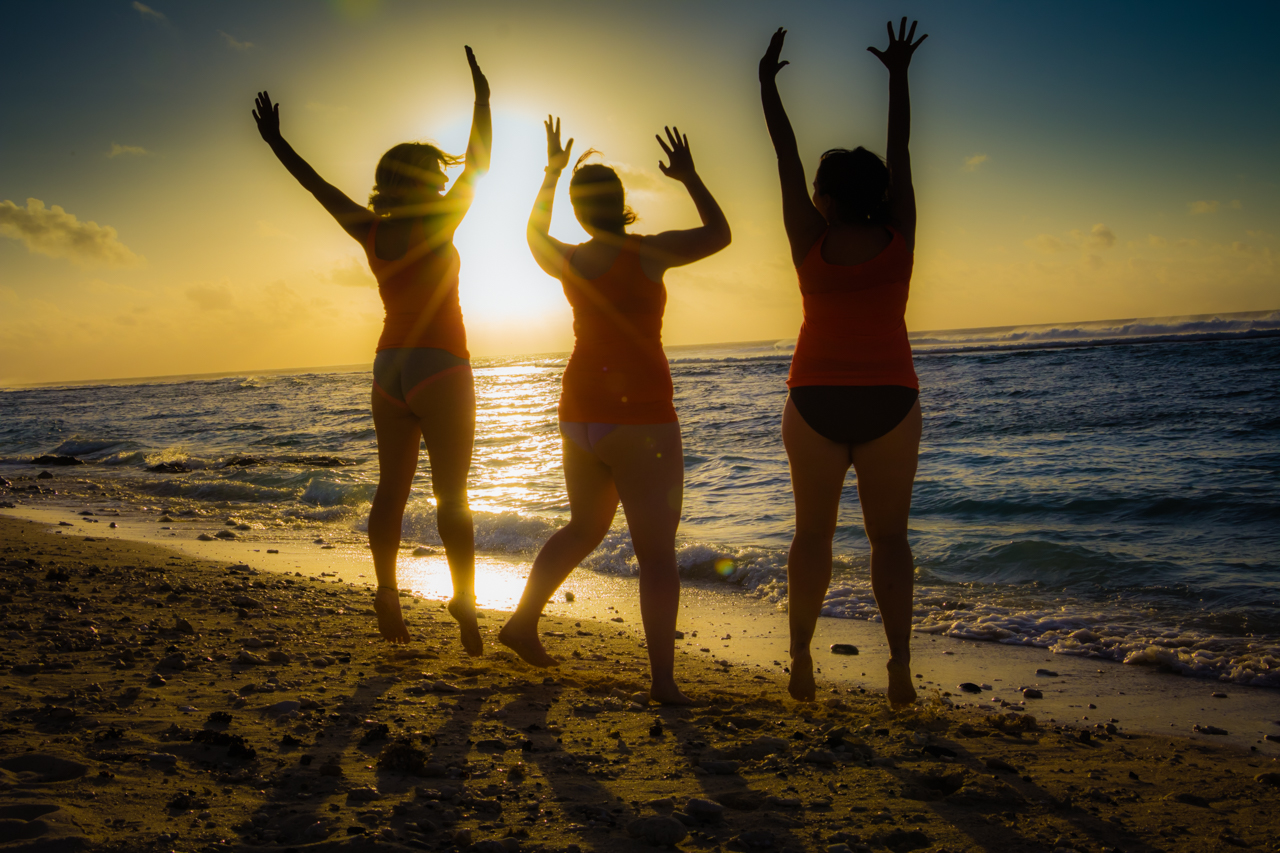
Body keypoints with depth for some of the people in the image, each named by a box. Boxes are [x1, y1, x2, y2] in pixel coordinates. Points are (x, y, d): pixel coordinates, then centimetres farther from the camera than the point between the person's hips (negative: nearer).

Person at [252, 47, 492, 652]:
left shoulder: (371, 233, 4)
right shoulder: (438, 225, -10)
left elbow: (320, 187, 14)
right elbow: (478, 164, -3)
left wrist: (277, 143, 26)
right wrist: (481, 97, 6)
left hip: (389, 368, 6)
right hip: (440, 367, -6)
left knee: (392, 487, 9)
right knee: (451, 493, -6)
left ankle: (387, 596, 11)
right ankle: (465, 608, -7)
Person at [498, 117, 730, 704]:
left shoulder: (567, 261, 5)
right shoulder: (647, 252, -11)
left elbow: (535, 234, 28)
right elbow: (718, 234, 2)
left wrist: (552, 172, 33)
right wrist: (688, 177, 12)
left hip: (580, 412, 6)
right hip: (640, 417, -6)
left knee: (585, 528, 25)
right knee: (656, 552, -2)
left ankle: (523, 623, 31)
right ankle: (663, 680, -3)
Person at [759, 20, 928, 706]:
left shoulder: (811, 241, -3)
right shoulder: (899, 238, 0)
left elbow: (786, 158, 5)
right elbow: (900, 154, 8)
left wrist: (767, 82, 14)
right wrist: (898, 77, 17)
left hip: (816, 403, -1)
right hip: (890, 403, 1)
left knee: (812, 533, 8)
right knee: (888, 535, 6)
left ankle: (802, 660, 5)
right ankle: (900, 667, -1)